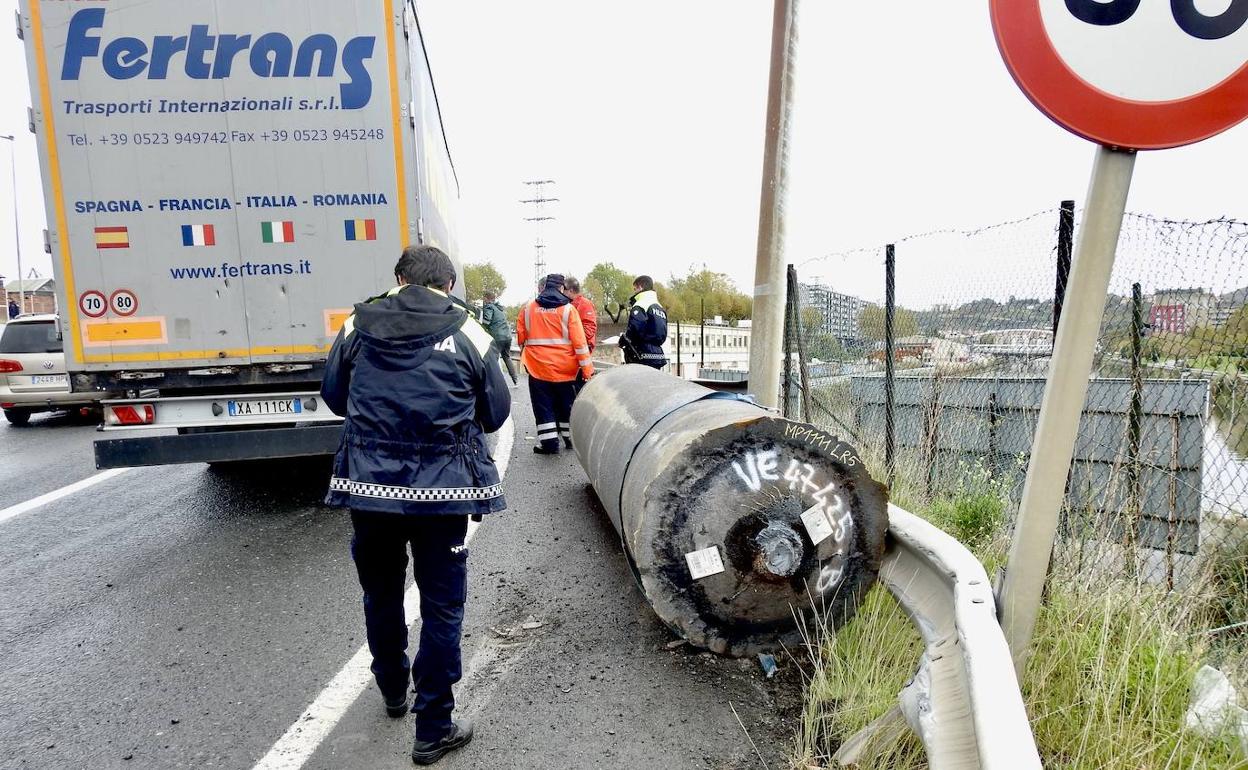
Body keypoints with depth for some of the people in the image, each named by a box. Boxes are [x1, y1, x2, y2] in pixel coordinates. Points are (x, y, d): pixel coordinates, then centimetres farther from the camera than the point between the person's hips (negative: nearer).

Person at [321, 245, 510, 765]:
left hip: (368, 483, 3)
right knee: (442, 605, 10)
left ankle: (393, 693, 44)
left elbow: (333, 396, 13)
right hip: (442, 488, -2)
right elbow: (496, 413, 4)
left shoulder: (357, 327, 1)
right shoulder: (468, 335, -4)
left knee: (380, 593, 23)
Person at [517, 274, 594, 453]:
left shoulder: (528, 308, 2)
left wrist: (525, 354, 27)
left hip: (537, 367, 1)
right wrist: (587, 368, -6)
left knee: (543, 406, 8)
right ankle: (571, 438, 25)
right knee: (567, 404, 15)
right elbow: (579, 340, -9)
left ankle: (549, 442, 4)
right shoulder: (568, 308, -6)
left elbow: (520, 336, 9)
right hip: (564, 368, 0)